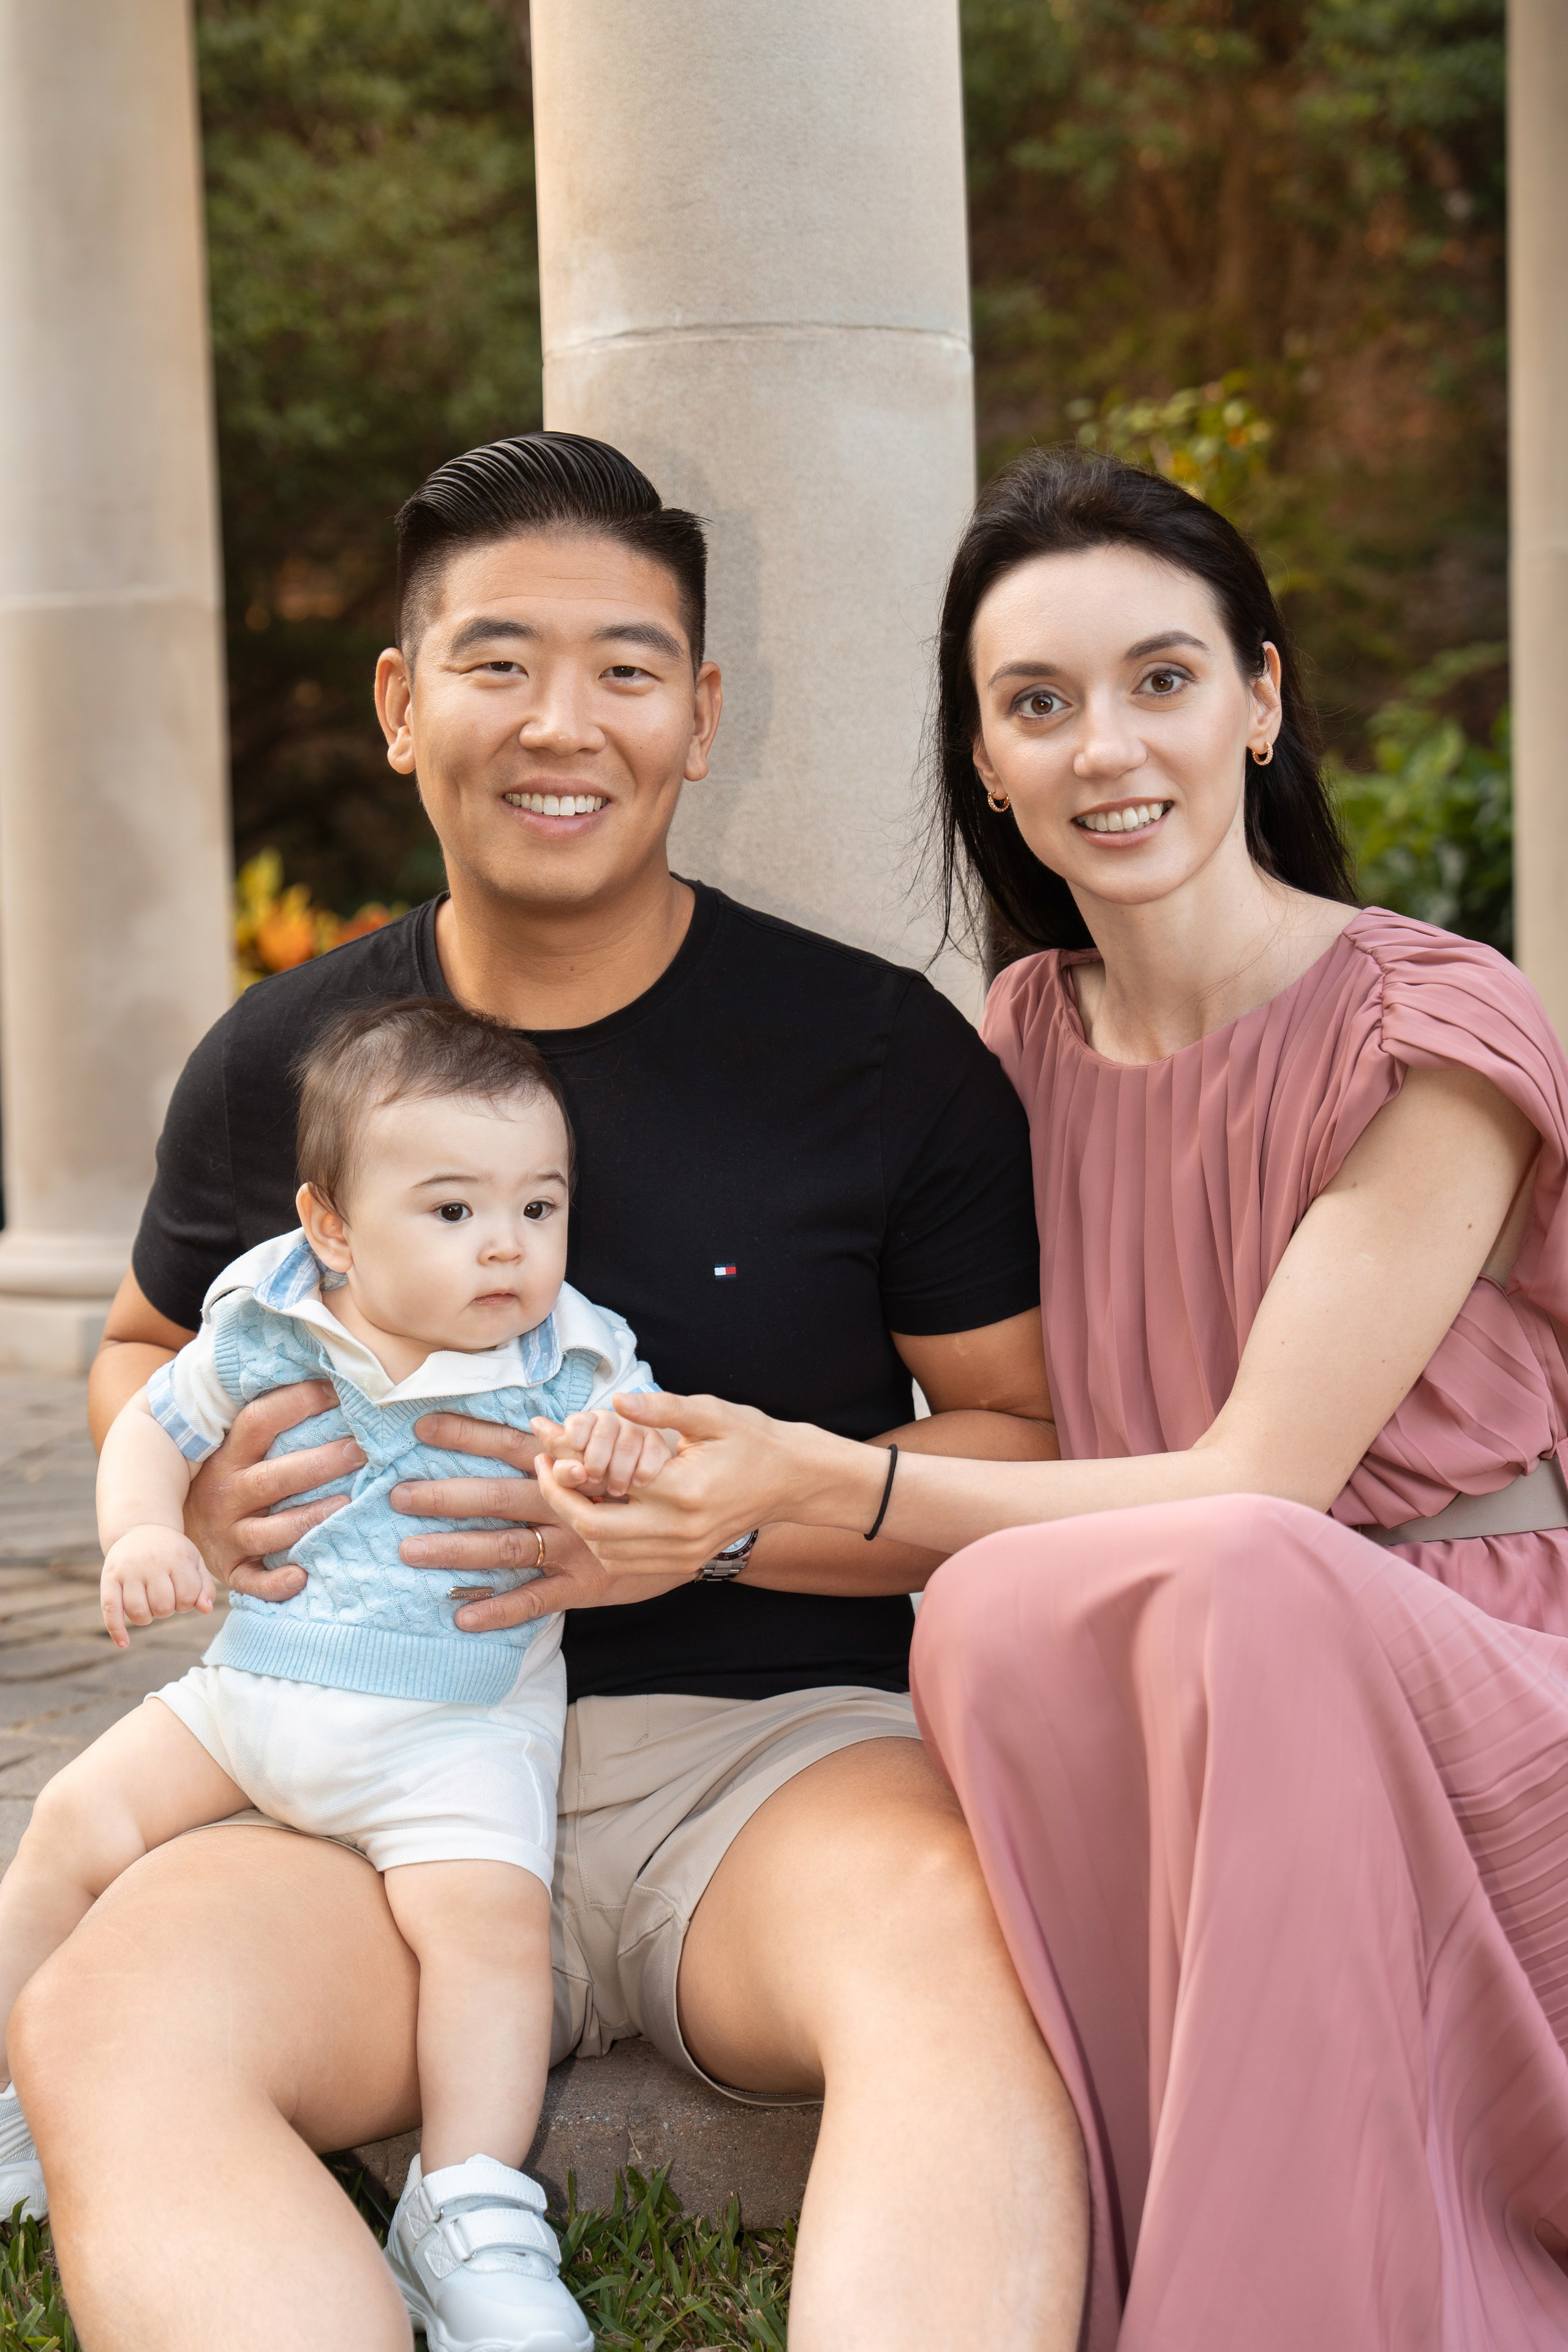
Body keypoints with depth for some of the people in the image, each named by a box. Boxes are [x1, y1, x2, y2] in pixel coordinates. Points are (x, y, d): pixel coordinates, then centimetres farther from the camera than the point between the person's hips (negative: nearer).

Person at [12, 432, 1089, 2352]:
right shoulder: (277, 1063, 10)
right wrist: (190, 1482, 2)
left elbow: (1043, 1438, 3)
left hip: (787, 1741, -2)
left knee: (960, 1953, -39)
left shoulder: (879, 1051, 2)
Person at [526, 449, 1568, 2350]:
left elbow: (1257, 1488, -16)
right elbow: (1019, 1450, 14)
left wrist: (819, 1480, -24)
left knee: (1220, 1582, -37)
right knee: (999, 1607, -31)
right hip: (1152, 1738, 4)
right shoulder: (1026, 1033, 10)